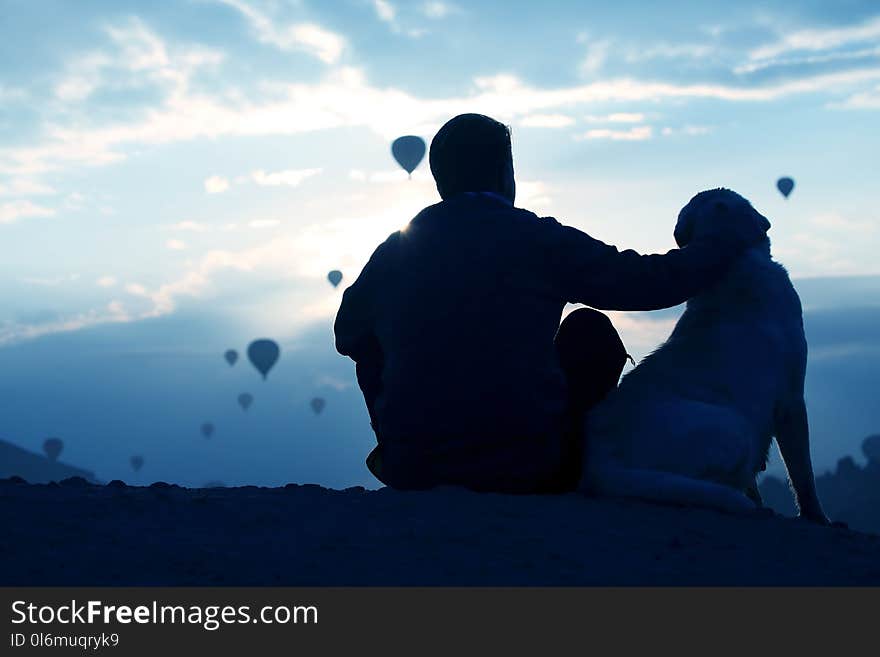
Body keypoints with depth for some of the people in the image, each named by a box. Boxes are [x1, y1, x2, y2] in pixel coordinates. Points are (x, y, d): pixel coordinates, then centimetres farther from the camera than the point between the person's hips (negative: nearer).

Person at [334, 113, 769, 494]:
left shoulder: (393, 251, 5)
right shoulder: (543, 240, -5)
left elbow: (348, 337, 22)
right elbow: (658, 282, 1)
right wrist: (733, 235, 18)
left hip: (412, 472, 3)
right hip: (530, 472, -2)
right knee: (589, 328, 18)